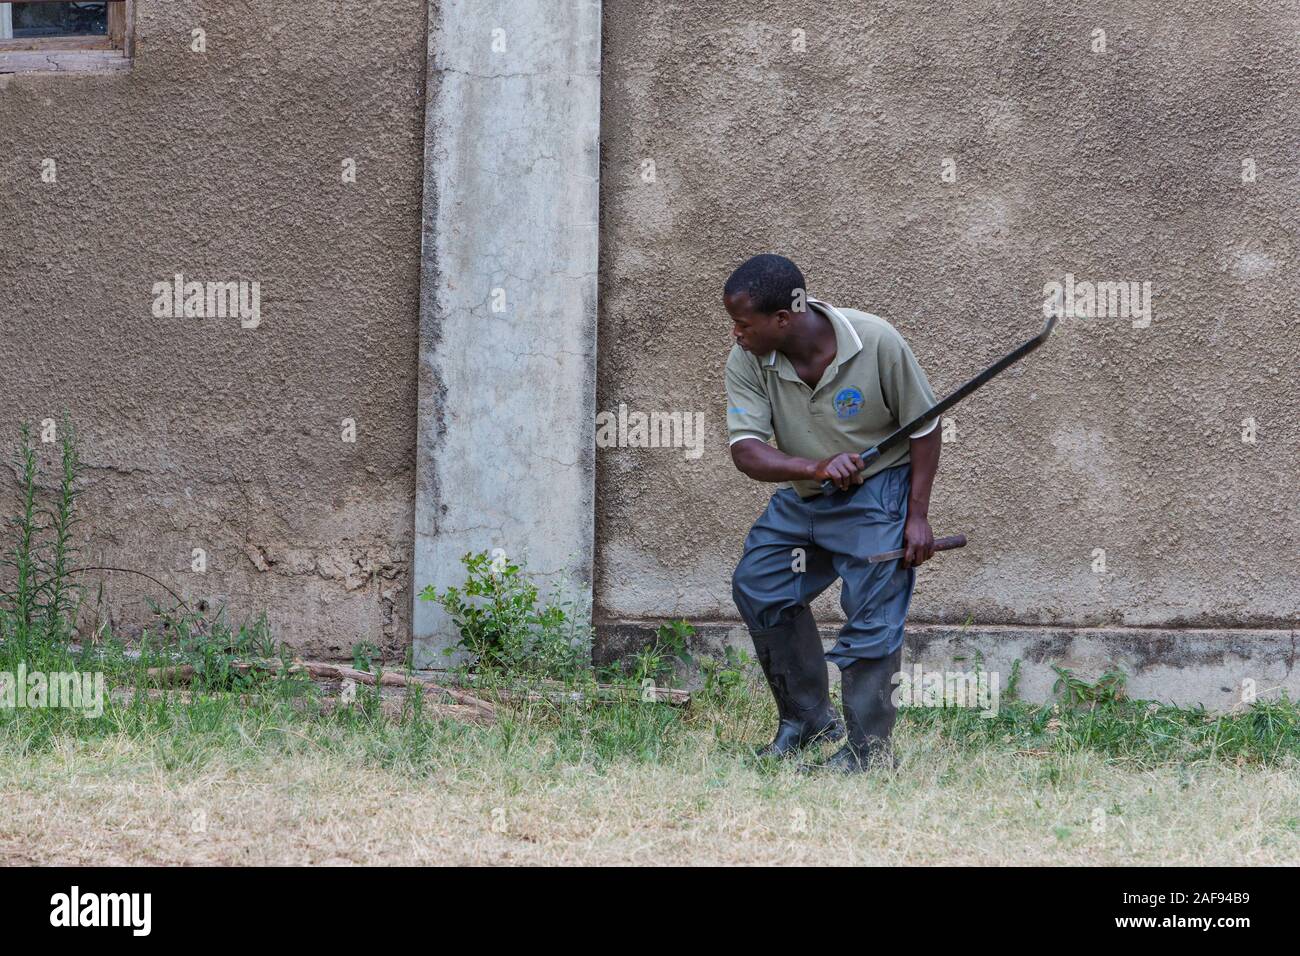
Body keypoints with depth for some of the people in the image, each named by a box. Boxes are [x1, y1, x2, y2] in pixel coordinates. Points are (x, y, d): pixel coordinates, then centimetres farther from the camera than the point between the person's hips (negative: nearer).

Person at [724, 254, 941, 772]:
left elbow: (924, 428, -12)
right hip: (800, 496, 5)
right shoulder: (747, 362, -16)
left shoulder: (877, 342, -24)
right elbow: (746, 450, -23)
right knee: (757, 585, 3)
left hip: (878, 494, -5)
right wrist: (815, 468, -41)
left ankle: (869, 749, 0)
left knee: (871, 620, -9)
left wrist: (918, 515, -15)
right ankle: (809, 718, 16)